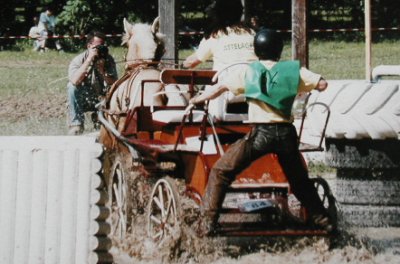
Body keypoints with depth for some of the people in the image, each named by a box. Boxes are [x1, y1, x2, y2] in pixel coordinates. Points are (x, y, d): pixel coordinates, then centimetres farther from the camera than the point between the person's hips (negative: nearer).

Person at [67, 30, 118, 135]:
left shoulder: (108, 60, -7)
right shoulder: (78, 60, -15)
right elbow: (75, 81, -36)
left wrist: (102, 70, -30)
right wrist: (89, 59, -34)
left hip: (102, 100, 2)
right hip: (82, 101, -2)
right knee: (72, 86, -32)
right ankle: (76, 124, -22)